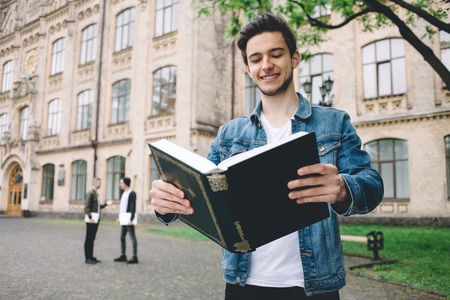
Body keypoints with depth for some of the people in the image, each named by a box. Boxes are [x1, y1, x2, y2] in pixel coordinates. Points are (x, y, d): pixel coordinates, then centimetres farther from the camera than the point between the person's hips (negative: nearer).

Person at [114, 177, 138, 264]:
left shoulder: (132, 193, -10)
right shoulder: (124, 193, 17)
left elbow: (133, 207, -16)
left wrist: (131, 219, -22)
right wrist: (119, 217, 17)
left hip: (129, 219, -9)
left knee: (132, 237, -5)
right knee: (122, 237, 11)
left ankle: (135, 257, -2)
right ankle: (123, 255, 18)